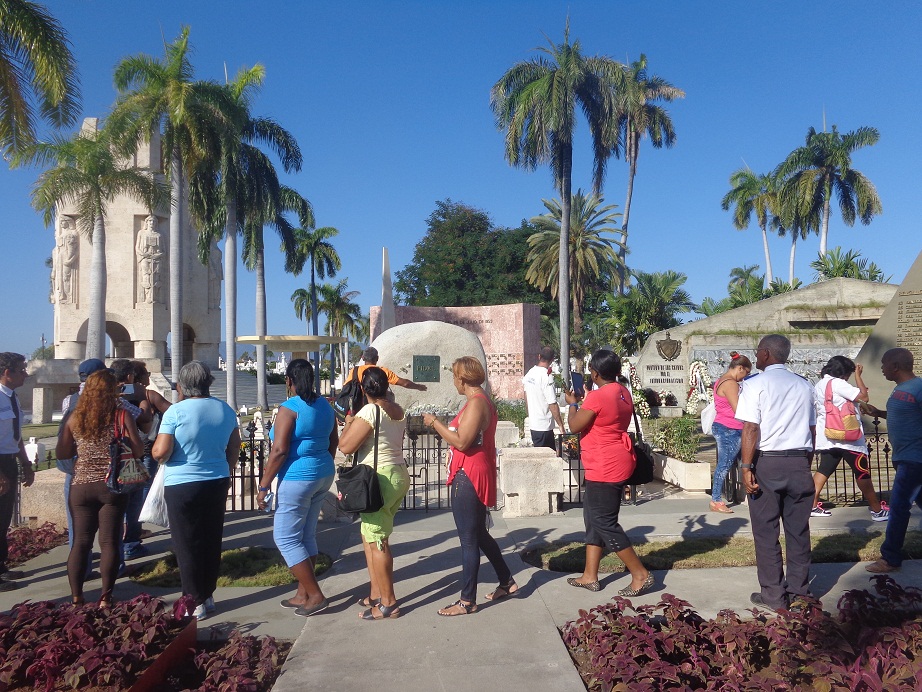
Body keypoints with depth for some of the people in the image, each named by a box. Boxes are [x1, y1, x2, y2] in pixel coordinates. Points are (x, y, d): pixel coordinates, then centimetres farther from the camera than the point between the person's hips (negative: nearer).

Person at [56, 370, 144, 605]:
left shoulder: (74, 419, 1)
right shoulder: (122, 416, -9)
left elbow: (62, 453, 5)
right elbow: (138, 450, -11)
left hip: (81, 487, 3)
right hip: (112, 486, -2)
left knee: (81, 542, 10)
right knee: (109, 542, 4)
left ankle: (76, 597, 13)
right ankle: (105, 597, 6)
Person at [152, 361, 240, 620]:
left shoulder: (176, 411, -15)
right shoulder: (225, 410, 2)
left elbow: (160, 452, -18)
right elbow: (234, 447, 12)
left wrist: (156, 448, 5)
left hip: (182, 485, -5)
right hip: (218, 482, 5)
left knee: (187, 545, 6)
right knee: (212, 541, 14)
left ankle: (195, 602, 12)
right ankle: (208, 596, 25)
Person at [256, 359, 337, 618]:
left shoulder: (289, 409, -16)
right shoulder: (325, 405, 7)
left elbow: (279, 451, -20)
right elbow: (334, 441, 16)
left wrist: (264, 486, -14)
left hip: (297, 479, -8)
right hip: (323, 476, 8)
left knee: (286, 538, 2)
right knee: (307, 536, 16)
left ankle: (315, 596, 4)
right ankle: (303, 595, 24)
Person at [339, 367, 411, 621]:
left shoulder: (370, 411, -16)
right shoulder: (397, 411, 9)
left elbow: (346, 446, -17)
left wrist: (349, 424, 2)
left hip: (378, 479, -9)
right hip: (399, 474, 9)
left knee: (377, 542, 0)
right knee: (371, 536, 19)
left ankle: (388, 603, 7)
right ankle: (377, 593, 26)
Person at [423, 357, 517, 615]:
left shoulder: (476, 403, -18)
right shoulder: (483, 401, 14)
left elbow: (461, 442, -24)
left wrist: (435, 423, -14)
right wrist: (442, 427, 14)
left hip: (468, 478, -11)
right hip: (476, 476, 11)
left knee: (469, 540, -2)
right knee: (479, 534, 21)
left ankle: (467, 601, 8)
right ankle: (507, 582, 32)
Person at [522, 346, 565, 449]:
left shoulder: (529, 374, 6)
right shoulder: (547, 377, -19)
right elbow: (552, 405, -20)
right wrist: (561, 426, -13)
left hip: (532, 424, 8)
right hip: (544, 426, -8)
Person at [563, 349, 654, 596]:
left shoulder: (597, 396, -21)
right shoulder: (623, 392, 8)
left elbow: (574, 426, -13)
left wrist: (572, 404, 2)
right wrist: (584, 401, 18)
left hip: (605, 469, -10)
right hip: (614, 464, 10)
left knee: (605, 523, -1)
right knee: (593, 518, 16)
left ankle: (641, 574, 6)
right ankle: (590, 576, 24)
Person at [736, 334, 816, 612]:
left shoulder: (756, 384, -7)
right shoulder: (804, 385, 10)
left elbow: (751, 429, -14)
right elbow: (812, 429, 11)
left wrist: (746, 467, -13)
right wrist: (805, 462, 20)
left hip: (767, 463, -5)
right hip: (799, 463, 5)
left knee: (766, 531, 3)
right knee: (798, 529, 12)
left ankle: (774, 596, 8)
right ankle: (798, 589, 21)